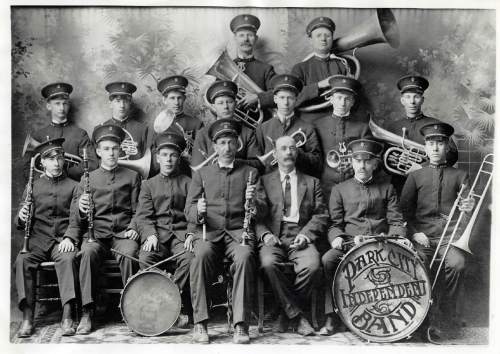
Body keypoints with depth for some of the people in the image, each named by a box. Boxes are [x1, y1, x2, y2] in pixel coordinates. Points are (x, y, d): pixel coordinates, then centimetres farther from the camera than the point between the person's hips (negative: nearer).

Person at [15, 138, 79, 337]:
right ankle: (27, 318, -27)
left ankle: (67, 317, -34)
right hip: (37, 239, 1)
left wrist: (70, 238, -15)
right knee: (22, 260, -29)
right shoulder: (33, 187, 15)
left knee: (68, 258, -33)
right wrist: (21, 218, -13)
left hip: (63, 240, -1)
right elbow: (21, 224, 12)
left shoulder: (73, 186, 12)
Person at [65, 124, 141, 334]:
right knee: (88, 253, -32)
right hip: (96, 234, 1)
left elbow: (138, 210, 15)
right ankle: (87, 313, -28)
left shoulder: (132, 177, 16)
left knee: (129, 253, -34)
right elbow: (77, 219, 11)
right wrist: (80, 208, -13)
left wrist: (133, 228, -6)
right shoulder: (88, 180, 16)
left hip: (123, 233, 0)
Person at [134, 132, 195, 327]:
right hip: (156, 233, 1)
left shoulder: (188, 183, 16)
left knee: (189, 258, -32)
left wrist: (191, 234, -13)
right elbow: (143, 215, 6)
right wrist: (150, 234, -15)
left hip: (181, 233, -1)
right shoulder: (148, 184, 18)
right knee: (145, 258, -31)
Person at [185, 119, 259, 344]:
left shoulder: (250, 173, 17)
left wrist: (253, 200, -11)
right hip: (208, 232, 0)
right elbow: (188, 212, 11)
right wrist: (198, 212, -13)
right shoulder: (201, 174, 19)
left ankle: (241, 325, -30)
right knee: (201, 256, -33)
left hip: (239, 232, 0)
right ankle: (200, 324, -25)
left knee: (245, 257, -34)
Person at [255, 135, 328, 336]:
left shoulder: (311, 182, 21)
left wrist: (306, 234, -8)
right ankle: (297, 315, -17)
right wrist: (265, 234, -13)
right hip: (273, 238, 0)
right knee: (268, 263, -34)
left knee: (313, 266, -31)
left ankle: (287, 312, -8)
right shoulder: (265, 181, 18)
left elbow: (321, 215, 11)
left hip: (300, 237, 1)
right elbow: (257, 215, 7)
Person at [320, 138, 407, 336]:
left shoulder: (386, 188, 16)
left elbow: (395, 221, 9)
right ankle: (332, 317, -19)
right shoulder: (340, 190, 14)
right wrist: (337, 238, -13)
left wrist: (399, 238, -12)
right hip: (350, 243, 0)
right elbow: (334, 224, 8)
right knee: (327, 260, -30)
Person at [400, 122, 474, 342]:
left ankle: (447, 311, -7)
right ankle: (427, 319, -15)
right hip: (422, 234, 0)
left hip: (450, 234, 0)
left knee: (458, 264, -30)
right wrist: (414, 232, -7)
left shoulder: (459, 176, 19)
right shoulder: (415, 176, 17)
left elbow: (467, 201, 8)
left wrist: (469, 206, -17)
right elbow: (404, 210, 10)